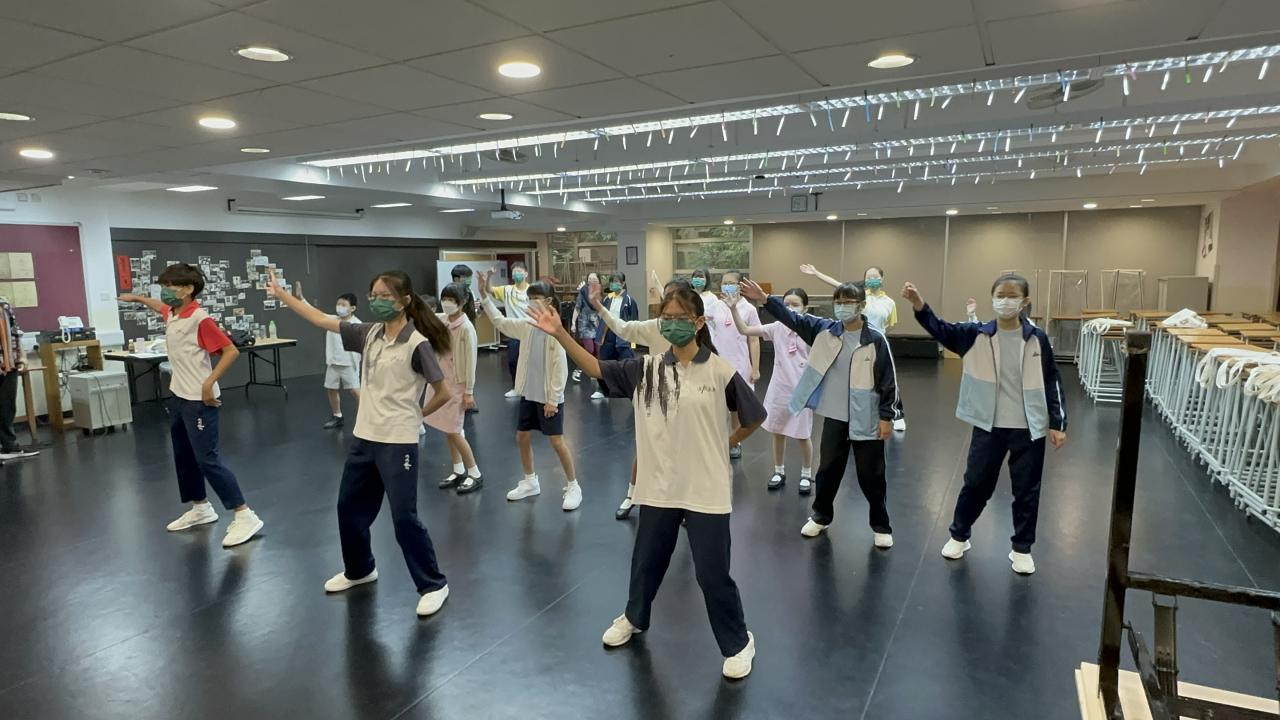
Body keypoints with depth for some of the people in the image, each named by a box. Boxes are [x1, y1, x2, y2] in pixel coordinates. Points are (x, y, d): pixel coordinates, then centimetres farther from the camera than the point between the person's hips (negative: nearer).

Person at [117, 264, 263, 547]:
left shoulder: (200, 319, -19)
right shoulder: (172, 313, 7)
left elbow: (231, 351, -21)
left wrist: (209, 382, -26)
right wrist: (138, 298, 39)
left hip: (199, 400, -9)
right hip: (178, 397, 9)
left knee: (207, 458, -10)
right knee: (183, 456, 17)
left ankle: (245, 515, -7)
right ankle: (200, 508, 32)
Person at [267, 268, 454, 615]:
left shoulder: (417, 344, -16)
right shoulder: (369, 334, 4)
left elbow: (444, 392, -11)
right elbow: (322, 320, 12)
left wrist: (415, 415, 2)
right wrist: (283, 295, 11)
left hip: (397, 443, -7)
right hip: (364, 439, 8)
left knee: (404, 517, -3)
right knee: (349, 506, 19)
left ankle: (434, 585, 15)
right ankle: (359, 570, 43)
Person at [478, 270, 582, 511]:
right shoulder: (526, 326, 3)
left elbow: (560, 368, -17)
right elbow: (499, 321, 11)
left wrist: (553, 399, -16)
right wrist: (484, 294, 3)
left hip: (549, 397, -7)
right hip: (528, 394, 7)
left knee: (556, 441, -3)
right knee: (522, 437, 15)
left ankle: (573, 486, 13)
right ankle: (530, 481, 33)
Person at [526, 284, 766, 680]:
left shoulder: (721, 371, -10)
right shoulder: (645, 368, -1)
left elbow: (753, 416, 0)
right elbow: (596, 368, -5)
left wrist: (727, 442, 4)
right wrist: (559, 334, -13)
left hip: (706, 489, -3)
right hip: (659, 486, 4)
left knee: (713, 572, 5)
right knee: (647, 560, 21)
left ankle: (738, 642, 28)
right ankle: (634, 617, 49)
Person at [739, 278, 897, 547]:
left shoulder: (875, 340, -11)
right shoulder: (824, 330, -1)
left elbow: (888, 381, -8)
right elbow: (792, 318, -7)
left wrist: (886, 417, -9)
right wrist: (764, 300, -19)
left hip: (867, 419, -3)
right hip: (834, 416, 3)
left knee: (871, 475, 8)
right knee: (828, 469, 15)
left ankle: (881, 526, 26)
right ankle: (821, 516, 35)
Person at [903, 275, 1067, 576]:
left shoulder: (1037, 339, -4)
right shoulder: (977, 336, -4)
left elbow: (1051, 382, 0)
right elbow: (942, 330, -16)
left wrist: (1058, 423, -2)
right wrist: (919, 305, -33)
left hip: (1028, 428, 0)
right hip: (989, 426, 0)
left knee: (1026, 490, 11)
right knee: (975, 483, 11)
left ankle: (1022, 548, 29)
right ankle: (959, 536, 30)